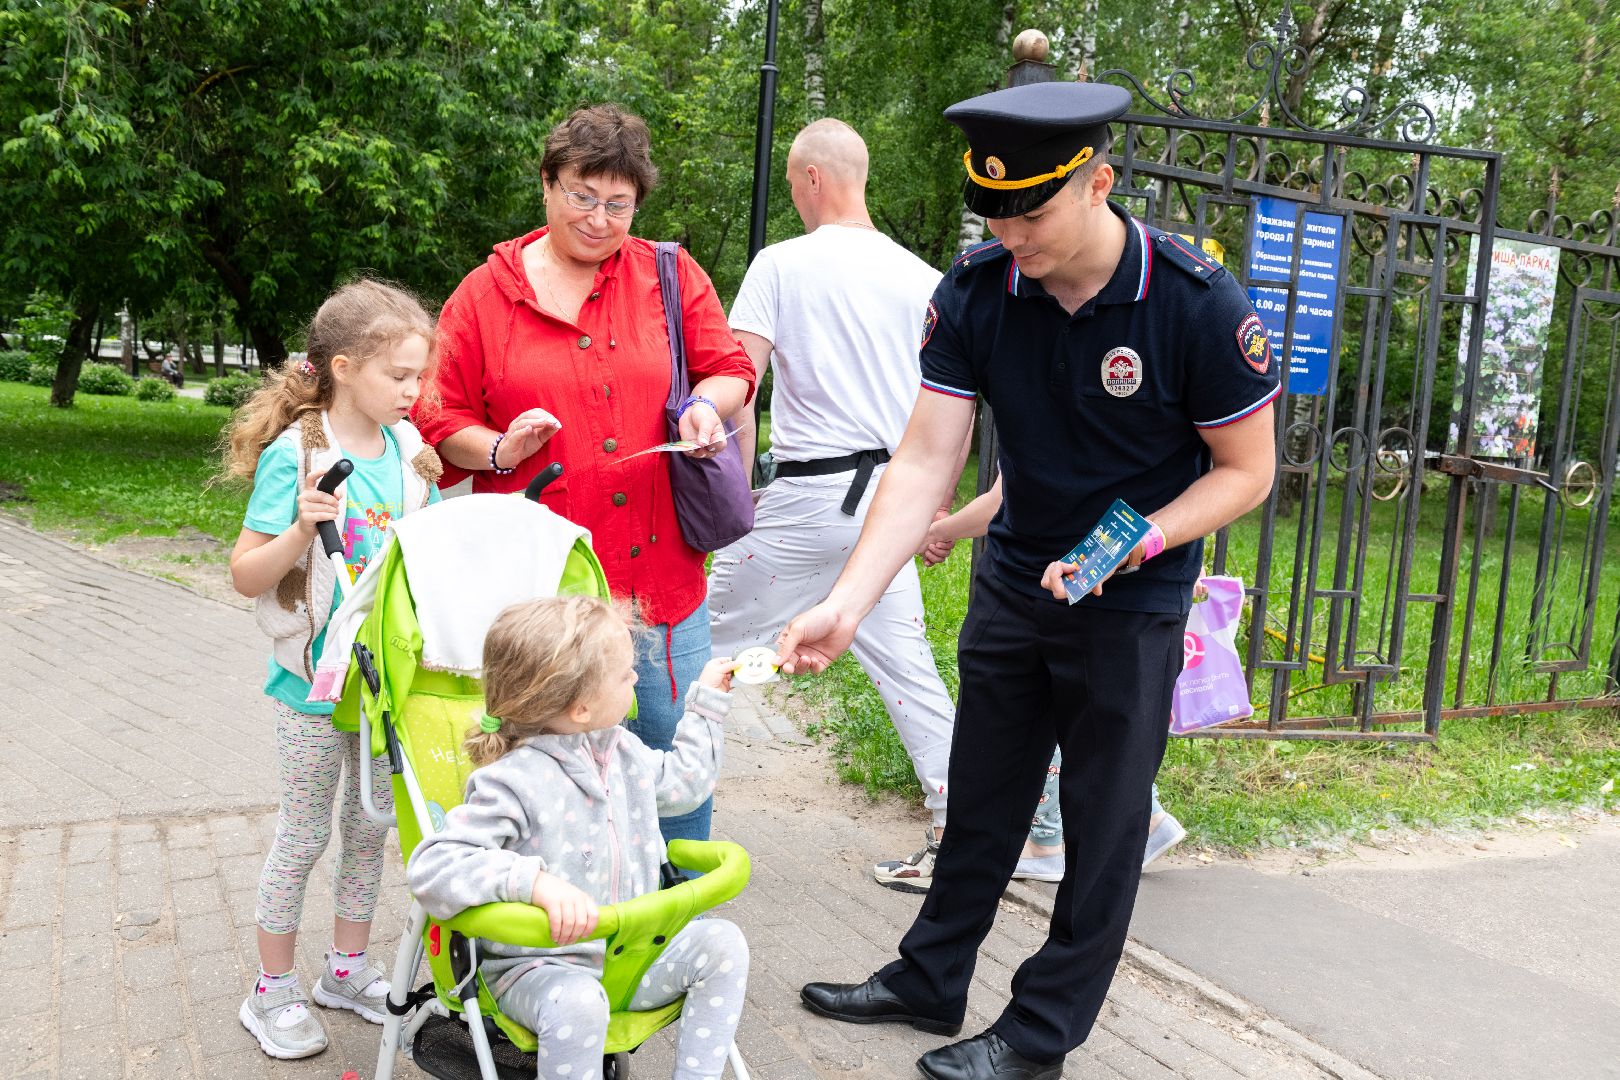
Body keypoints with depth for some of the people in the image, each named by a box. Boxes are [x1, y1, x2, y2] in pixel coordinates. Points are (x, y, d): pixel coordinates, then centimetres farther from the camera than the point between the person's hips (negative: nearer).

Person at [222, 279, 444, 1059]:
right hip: (315, 681, -5)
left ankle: (348, 969, 34)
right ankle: (272, 991, 26)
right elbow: (247, 576, -14)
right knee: (306, 832, 8)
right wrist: (301, 531, -30)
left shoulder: (409, 449, 0)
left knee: (372, 824, 15)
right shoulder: (295, 455, -15)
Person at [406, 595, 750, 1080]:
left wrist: (706, 703, 24)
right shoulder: (513, 782, -23)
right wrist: (535, 881, -45)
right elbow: (432, 869, -32)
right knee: (577, 1002, -38)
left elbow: (682, 781, 26)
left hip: (631, 955, 7)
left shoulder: (624, 752, 5)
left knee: (722, 942, -11)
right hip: (538, 965, -7)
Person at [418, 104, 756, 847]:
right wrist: (499, 449, -12)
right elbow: (441, 420, 7)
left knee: (676, 749, 9)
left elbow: (731, 369, 13)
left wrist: (707, 404, -9)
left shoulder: (672, 278, 8)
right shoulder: (485, 296, 5)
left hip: (658, 570, 2)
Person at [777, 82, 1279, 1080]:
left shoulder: (1201, 307, -22)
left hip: (1132, 605, -3)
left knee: (1102, 825, 8)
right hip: (1012, 581, 4)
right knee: (981, 801, 17)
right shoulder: (975, 294, -12)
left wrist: (1131, 544, -27)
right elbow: (925, 460, -14)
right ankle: (929, 982, 36)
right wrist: (847, 604, -25)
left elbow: (1247, 471, -11)